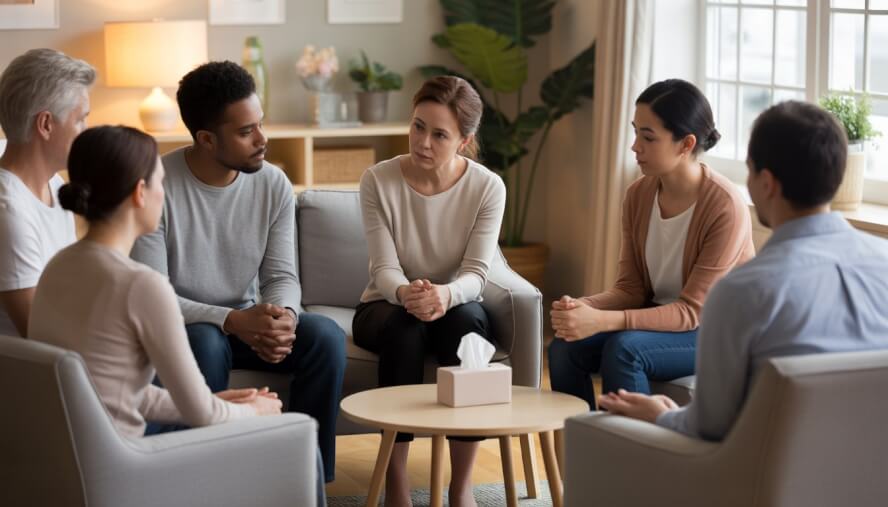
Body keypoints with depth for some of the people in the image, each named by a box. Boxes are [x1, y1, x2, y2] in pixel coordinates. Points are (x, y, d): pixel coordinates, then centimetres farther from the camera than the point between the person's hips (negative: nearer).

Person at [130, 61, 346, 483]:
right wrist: (232, 321, -32)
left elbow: (281, 275, 0)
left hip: (244, 322, 4)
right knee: (205, 343, -38)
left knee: (326, 336, -21)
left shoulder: (273, 186, -4)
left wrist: (284, 316, -25)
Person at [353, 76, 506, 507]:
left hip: (456, 305, 1)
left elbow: (476, 274, -18)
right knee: (405, 325, -36)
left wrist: (445, 295, -42)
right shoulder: (378, 181, -14)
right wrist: (405, 293, -43)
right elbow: (384, 269, -18)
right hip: (386, 307, -1)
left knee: (466, 322, -35)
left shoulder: (488, 188, -12)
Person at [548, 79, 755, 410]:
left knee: (624, 349, -31)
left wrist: (603, 321, -32)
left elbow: (693, 311, -22)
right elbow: (630, 288, 2)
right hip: (660, 319, 6)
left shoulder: (725, 206, -22)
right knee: (565, 347, -18)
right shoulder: (639, 195, -2)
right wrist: (583, 308, -20)